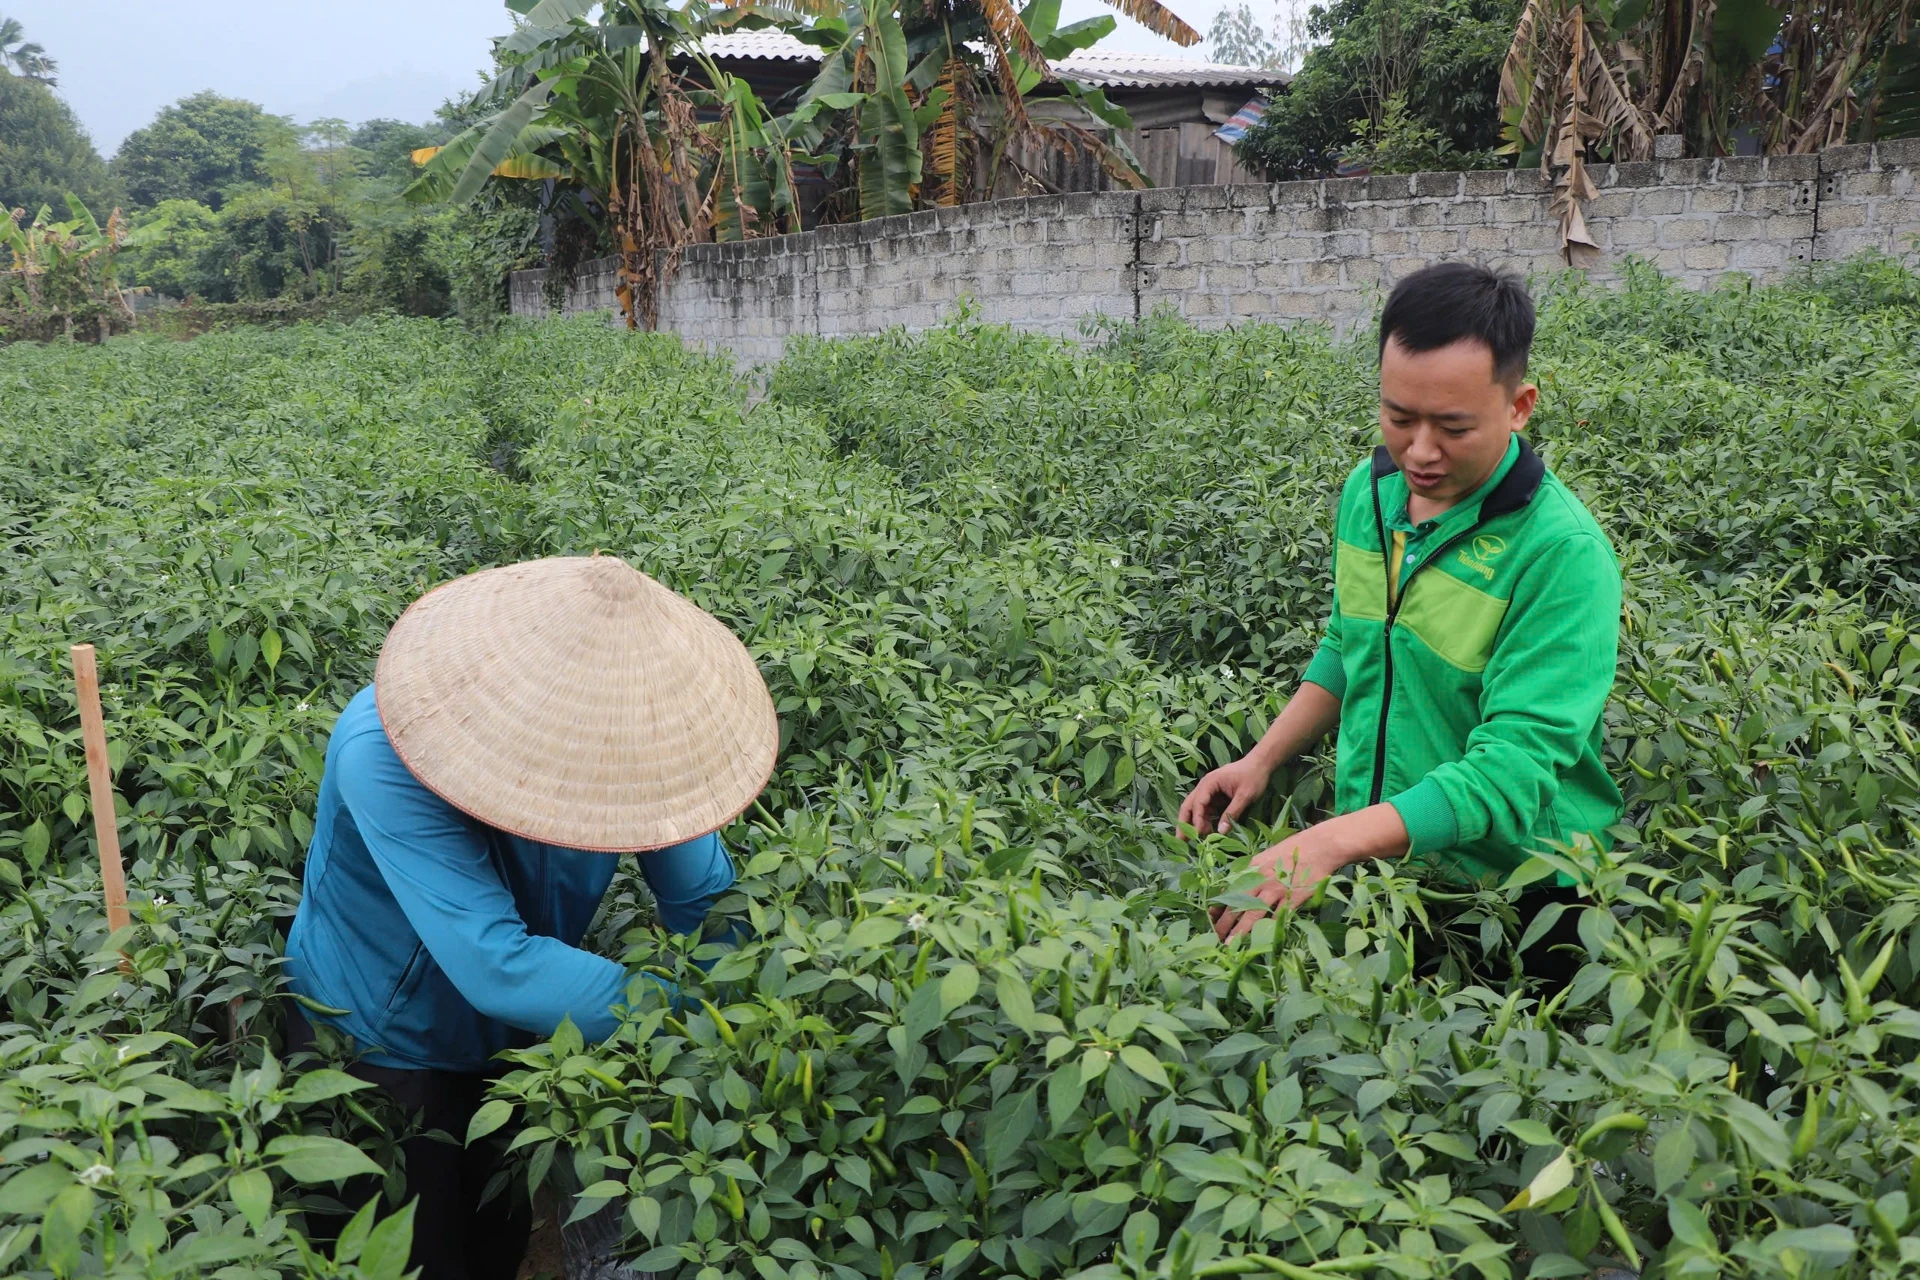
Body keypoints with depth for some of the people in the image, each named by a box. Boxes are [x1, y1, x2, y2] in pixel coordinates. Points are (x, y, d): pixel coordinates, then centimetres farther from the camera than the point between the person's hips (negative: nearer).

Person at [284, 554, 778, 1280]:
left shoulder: (628, 728, -24)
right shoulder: (383, 754, -38)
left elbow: (710, 904, -17)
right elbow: (497, 969, -44)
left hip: (514, 1037, 5)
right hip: (377, 1047, -4)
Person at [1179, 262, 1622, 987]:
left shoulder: (1562, 552, -24)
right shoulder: (1368, 491, -2)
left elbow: (1515, 766, -31)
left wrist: (1332, 842, -41)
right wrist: (1263, 760, 4)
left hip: (1512, 897, -6)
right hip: (1369, 871, 6)